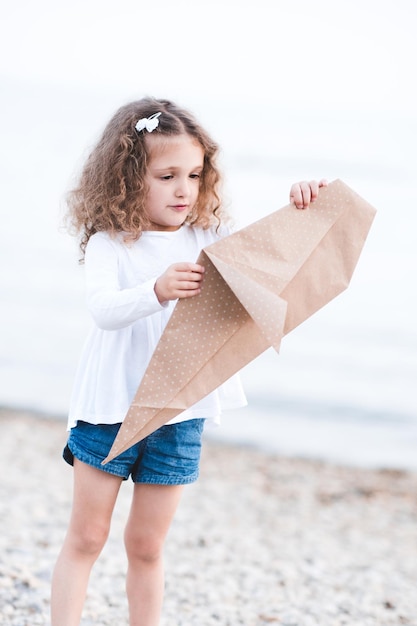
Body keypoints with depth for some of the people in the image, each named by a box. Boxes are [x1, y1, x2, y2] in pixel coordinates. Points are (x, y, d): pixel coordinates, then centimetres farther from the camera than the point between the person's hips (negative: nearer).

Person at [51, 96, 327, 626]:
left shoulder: (210, 237, 2)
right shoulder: (109, 244, -9)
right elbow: (103, 308, -25)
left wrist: (300, 210, -14)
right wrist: (157, 291, -43)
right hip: (111, 409, -3)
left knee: (146, 547, 12)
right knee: (86, 538, 6)